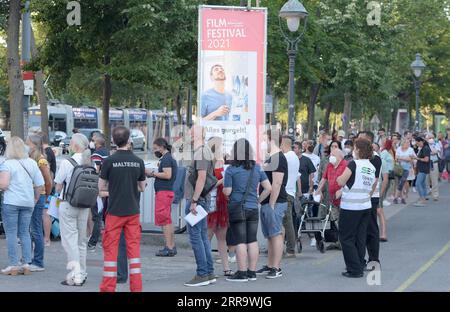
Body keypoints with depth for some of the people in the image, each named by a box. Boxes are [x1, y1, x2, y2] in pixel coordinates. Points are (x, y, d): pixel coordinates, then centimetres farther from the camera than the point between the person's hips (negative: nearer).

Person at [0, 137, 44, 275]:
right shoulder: (32, 163, 5)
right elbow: (40, 184, 6)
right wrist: (35, 199, 17)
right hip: (28, 202, 5)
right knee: (25, 233, 12)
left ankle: (13, 265, 2)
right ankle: (26, 264, 11)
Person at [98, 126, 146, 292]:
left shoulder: (109, 161, -10)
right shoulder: (138, 161, -1)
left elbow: (101, 187, -2)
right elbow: (142, 187, 8)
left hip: (115, 211, -3)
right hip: (133, 211, 3)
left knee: (110, 249, 4)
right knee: (134, 248, 7)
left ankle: (108, 287, 7)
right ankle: (136, 287, 7)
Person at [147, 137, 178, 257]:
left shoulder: (166, 159, -12)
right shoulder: (170, 158, 19)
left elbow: (167, 175, -22)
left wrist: (153, 173, -15)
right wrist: (153, 174, 12)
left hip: (164, 192, -11)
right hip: (167, 191, 11)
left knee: (164, 220, -10)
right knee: (168, 221, 14)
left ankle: (168, 248, -12)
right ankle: (172, 247, 17)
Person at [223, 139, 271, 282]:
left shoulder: (231, 170, -9)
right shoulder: (257, 168, 4)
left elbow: (227, 192, -10)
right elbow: (268, 188, 3)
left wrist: (223, 186, 11)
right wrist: (258, 200, 12)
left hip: (237, 209, -5)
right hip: (253, 209, 5)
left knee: (240, 242, -2)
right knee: (252, 241, 9)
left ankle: (242, 273, 0)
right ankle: (252, 272, 14)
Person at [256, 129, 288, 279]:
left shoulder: (278, 158, -15)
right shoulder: (271, 158, 18)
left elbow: (277, 184, -21)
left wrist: (271, 204, -22)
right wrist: (265, 203, 19)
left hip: (274, 203, -10)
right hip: (267, 203, 10)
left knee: (276, 234, -9)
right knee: (270, 236, 14)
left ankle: (276, 268, -8)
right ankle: (270, 266, 20)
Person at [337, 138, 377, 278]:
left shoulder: (354, 164, -14)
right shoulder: (373, 168, 8)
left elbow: (341, 181, -14)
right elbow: (371, 190, 15)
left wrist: (338, 177, 9)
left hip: (351, 207, -7)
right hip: (366, 206, 7)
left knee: (346, 238, 1)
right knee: (360, 238, 14)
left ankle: (354, 269, -1)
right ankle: (360, 265, 19)